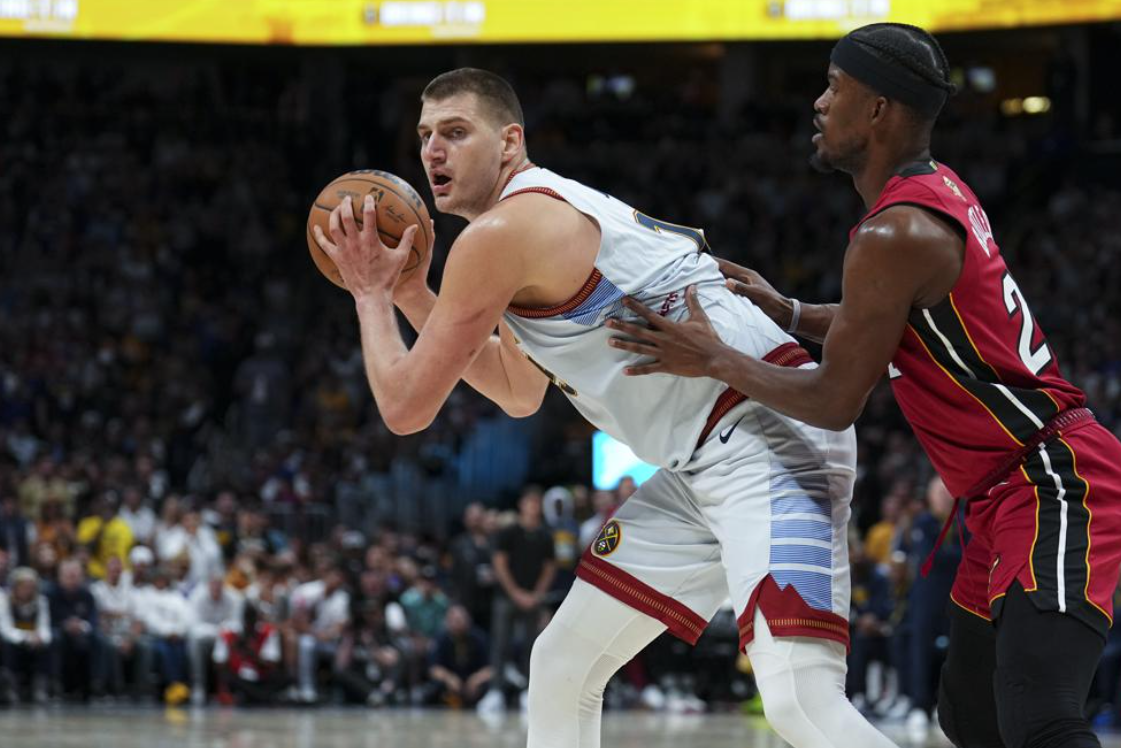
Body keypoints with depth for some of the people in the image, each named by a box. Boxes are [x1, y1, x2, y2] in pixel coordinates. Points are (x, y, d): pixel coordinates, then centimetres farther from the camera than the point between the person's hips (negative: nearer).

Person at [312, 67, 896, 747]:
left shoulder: (499, 232, -10)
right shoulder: (554, 216, 21)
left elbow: (407, 406, -6)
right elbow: (519, 393, 35)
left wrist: (370, 295, 10)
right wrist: (411, 295, 27)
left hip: (765, 438, -11)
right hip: (704, 464, 11)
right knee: (562, 670, 15)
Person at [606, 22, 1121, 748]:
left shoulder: (894, 236, -19)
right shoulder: (939, 192, 11)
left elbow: (835, 402, -12)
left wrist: (715, 360, -2)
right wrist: (787, 313, 19)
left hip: (1053, 486, -11)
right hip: (1011, 495, 11)